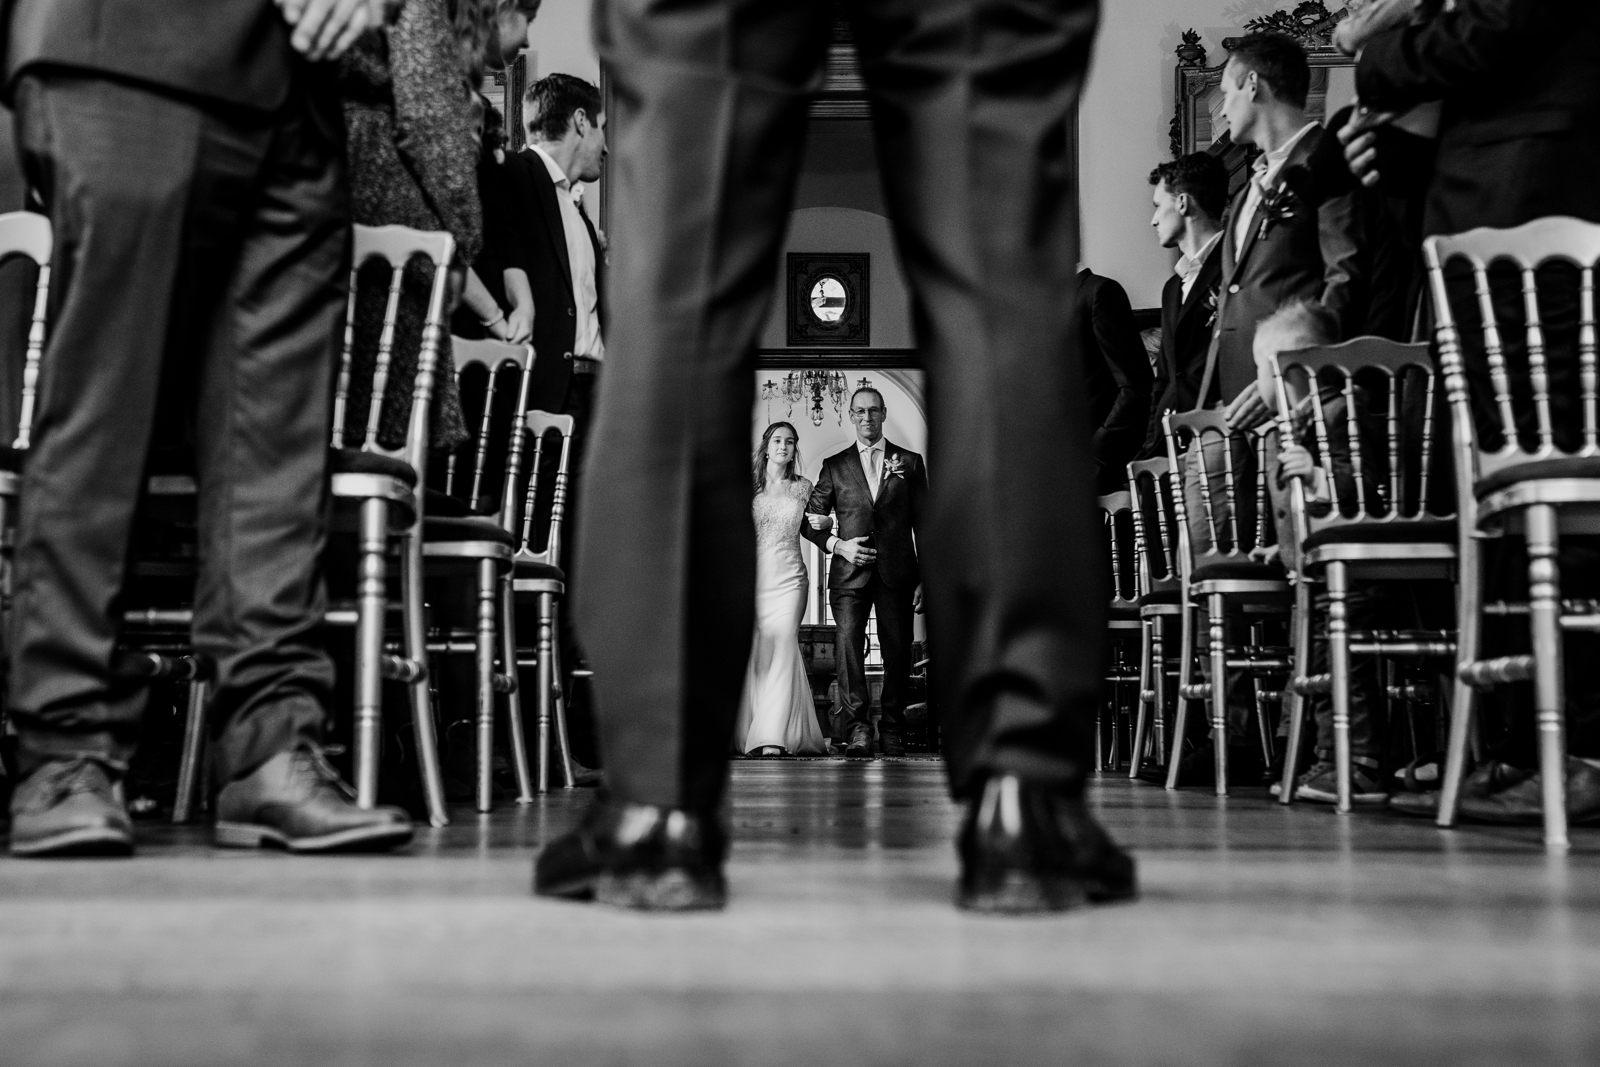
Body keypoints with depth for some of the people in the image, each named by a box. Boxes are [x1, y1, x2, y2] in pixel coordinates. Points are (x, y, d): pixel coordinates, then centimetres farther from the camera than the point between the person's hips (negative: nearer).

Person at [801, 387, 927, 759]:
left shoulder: (910, 462, 12)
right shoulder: (834, 466, 12)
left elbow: (922, 523, 9)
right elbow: (810, 521, 13)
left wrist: (924, 578, 3)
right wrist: (837, 544, -6)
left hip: (897, 573, 1)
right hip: (850, 572, 0)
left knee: (898, 653, 1)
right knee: (847, 646, -15)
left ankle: (892, 729, 13)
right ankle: (858, 728, -16)